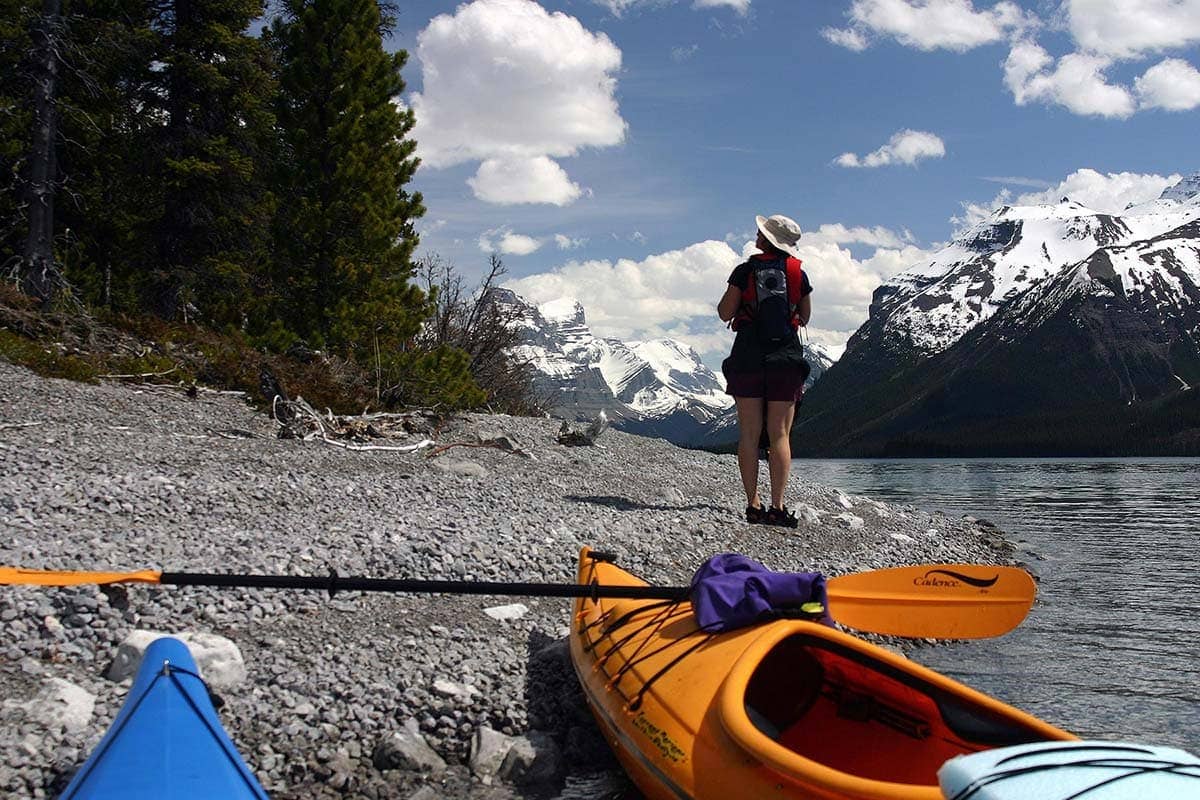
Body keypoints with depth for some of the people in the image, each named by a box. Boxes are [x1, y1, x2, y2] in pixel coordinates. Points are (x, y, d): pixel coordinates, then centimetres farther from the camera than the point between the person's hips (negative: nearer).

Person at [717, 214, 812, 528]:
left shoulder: (744, 271, -2)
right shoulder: (798, 274, 3)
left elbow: (725, 313, 0)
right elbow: (804, 318, 13)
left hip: (748, 355, -1)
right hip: (786, 358, 1)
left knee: (749, 433, 3)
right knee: (779, 434, 2)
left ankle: (753, 504, 0)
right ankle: (777, 506, -5)